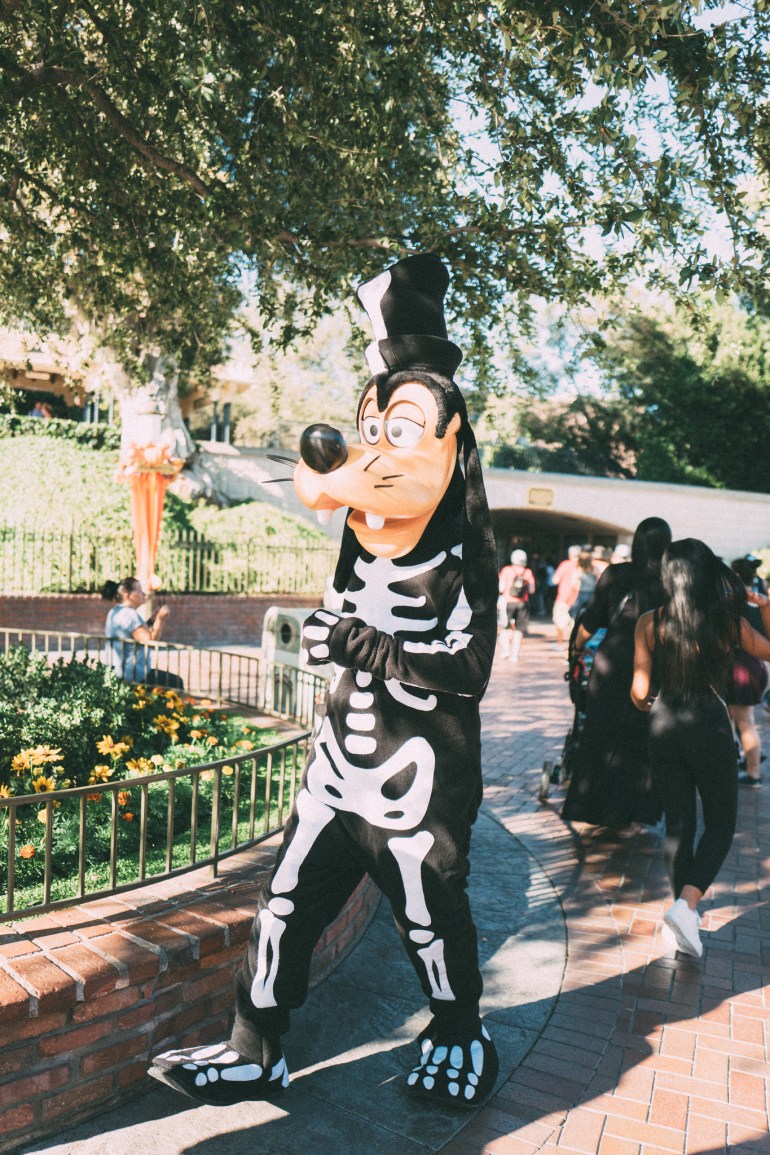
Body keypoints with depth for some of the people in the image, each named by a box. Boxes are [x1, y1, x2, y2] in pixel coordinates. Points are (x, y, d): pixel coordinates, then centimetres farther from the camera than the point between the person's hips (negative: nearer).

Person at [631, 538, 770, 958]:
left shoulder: (650, 623, -7)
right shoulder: (728, 621, -7)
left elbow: (640, 690, -6)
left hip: (664, 729, 2)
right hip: (711, 727, -1)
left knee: (678, 822, 16)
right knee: (721, 822, 14)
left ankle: (685, 909, 23)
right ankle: (686, 904, -4)